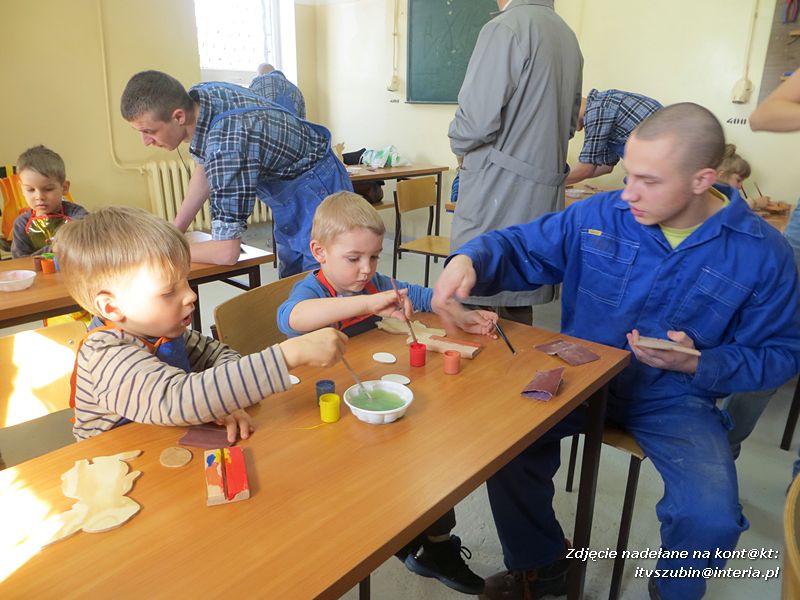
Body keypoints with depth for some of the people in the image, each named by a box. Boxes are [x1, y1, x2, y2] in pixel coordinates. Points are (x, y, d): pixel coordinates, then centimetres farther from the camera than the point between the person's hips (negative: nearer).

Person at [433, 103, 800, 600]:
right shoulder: (600, 215, -7)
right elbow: (521, 249, -1)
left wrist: (698, 365, -19)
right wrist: (470, 260, -24)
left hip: (676, 398, -1)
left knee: (711, 518, -24)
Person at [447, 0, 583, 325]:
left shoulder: (505, 28, -11)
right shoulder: (567, 34, 15)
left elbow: (476, 118, -16)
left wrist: (459, 146, 4)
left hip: (498, 190, -8)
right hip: (546, 186, 8)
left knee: (474, 303, 0)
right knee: (519, 304, 16)